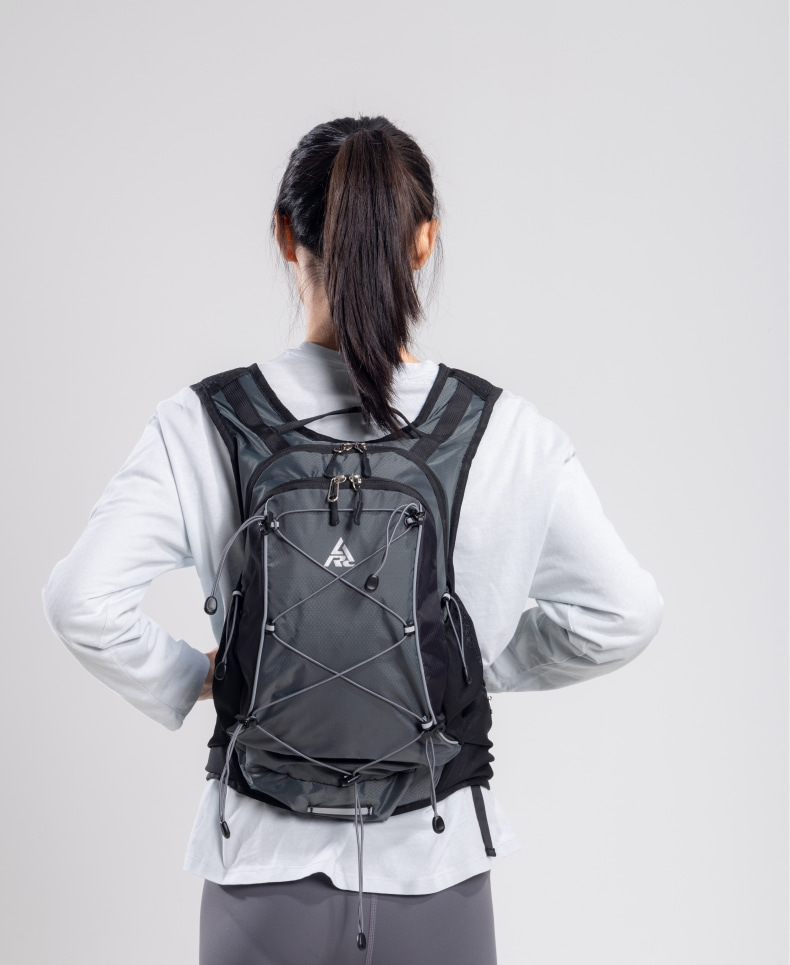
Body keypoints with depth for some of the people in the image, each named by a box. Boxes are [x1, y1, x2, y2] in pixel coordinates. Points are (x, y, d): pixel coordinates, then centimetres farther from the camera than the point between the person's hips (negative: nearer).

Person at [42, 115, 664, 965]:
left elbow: (84, 603, -18)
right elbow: (620, 615, -5)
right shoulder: (506, 432, -10)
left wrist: (187, 685, -1)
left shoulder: (203, 427, -11)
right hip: (435, 862, 0)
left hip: (267, 864, 0)